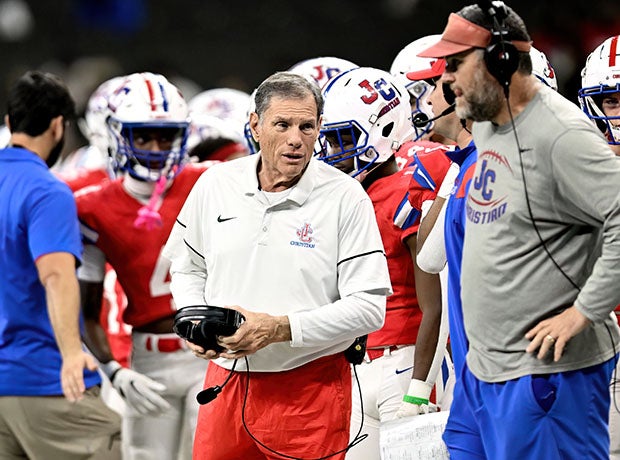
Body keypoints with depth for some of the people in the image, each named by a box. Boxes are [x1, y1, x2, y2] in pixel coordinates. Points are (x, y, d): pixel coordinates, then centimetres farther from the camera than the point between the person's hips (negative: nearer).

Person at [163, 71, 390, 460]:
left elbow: (369, 307, -12)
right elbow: (188, 268, 19)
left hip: (309, 391, -4)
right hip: (227, 381, 4)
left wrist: (280, 329, -20)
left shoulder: (345, 198, -8)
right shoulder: (216, 185, 4)